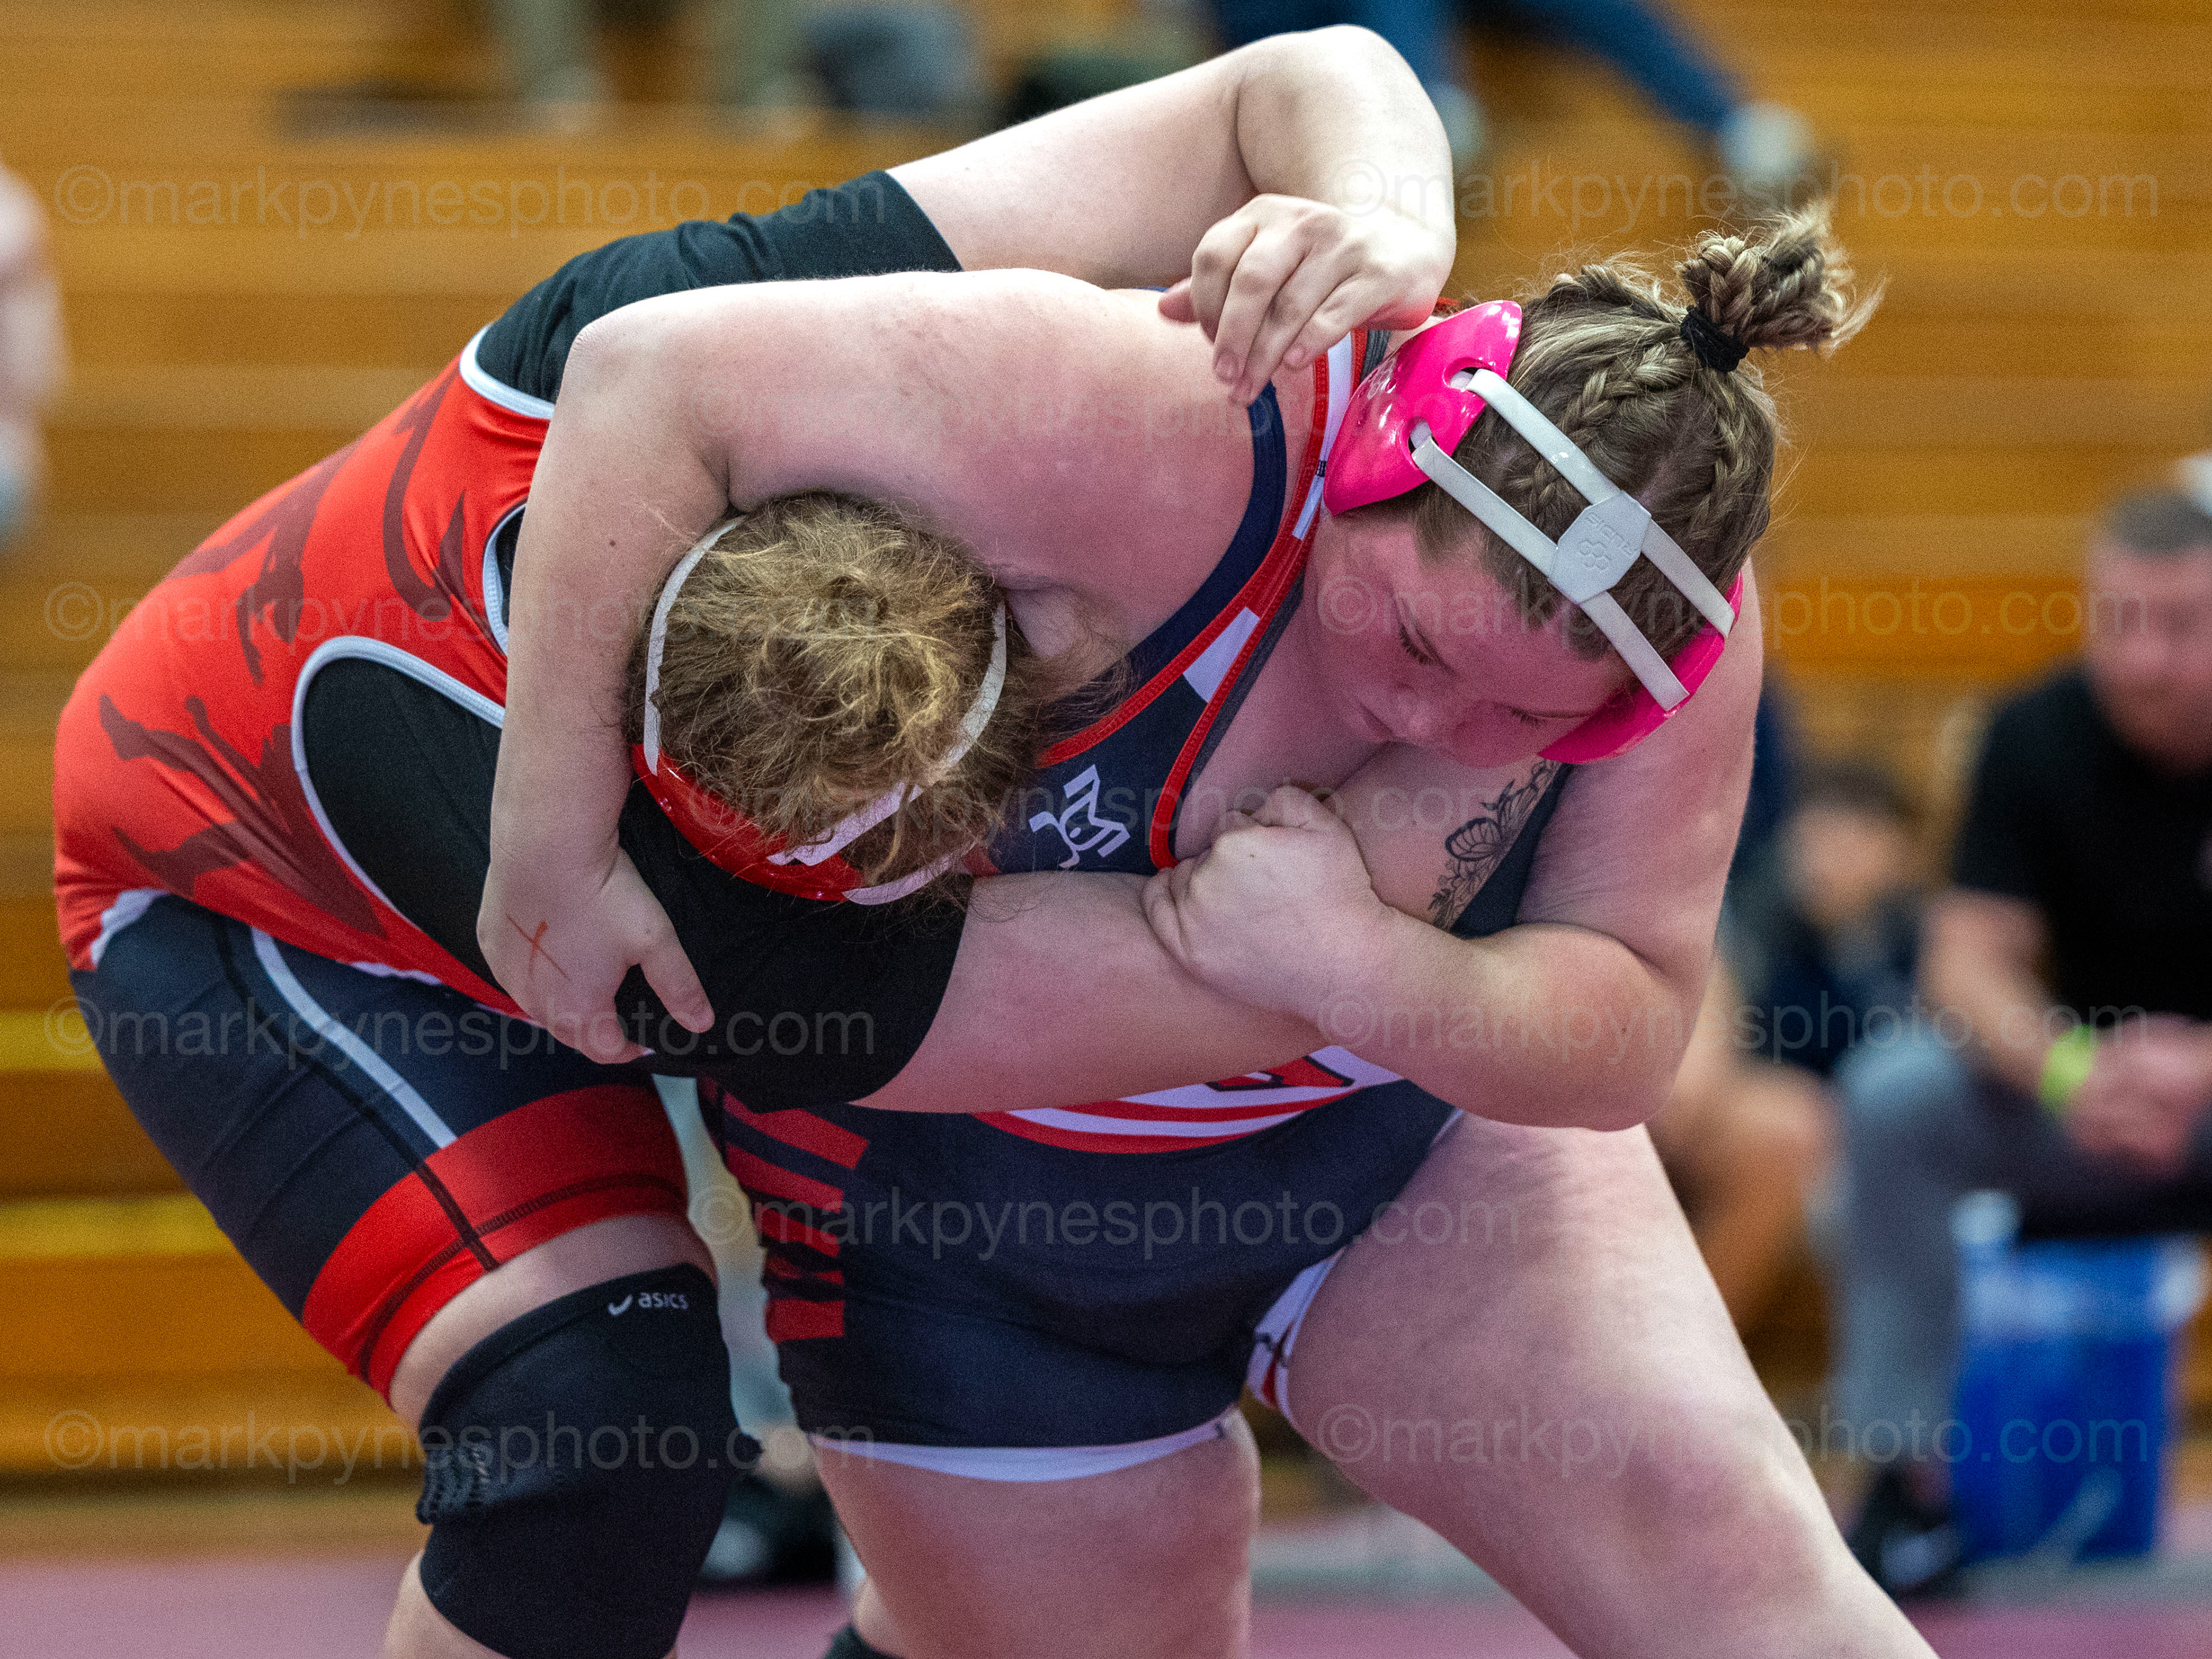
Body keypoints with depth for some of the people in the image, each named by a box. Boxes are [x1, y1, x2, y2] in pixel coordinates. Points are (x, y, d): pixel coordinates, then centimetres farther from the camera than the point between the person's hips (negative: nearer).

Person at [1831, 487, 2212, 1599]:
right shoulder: (2037, 738, -6)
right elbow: (1970, 958, -12)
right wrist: (2069, 1071, -33)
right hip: (2072, 1107, 2)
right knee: (1895, 1094, -27)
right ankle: (1914, 1472, -20)